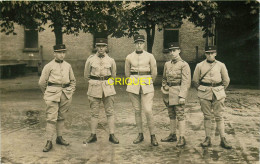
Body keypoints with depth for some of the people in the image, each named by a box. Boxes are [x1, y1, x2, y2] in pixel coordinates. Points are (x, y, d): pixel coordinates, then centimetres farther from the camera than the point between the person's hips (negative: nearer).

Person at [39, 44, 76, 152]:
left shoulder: (68, 66, 12)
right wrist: (47, 93, 10)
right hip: (53, 94, -4)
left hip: (66, 94, 4)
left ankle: (59, 137, 23)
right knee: (51, 118, -7)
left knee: (62, 117, 11)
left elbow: (73, 80, 22)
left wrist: (71, 91, 12)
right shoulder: (49, 66, 0)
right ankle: (49, 142, -4)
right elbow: (42, 82, 4)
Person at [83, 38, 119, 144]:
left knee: (110, 112, 3)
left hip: (108, 88, 1)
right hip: (94, 89, 0)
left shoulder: (111, 61, 2)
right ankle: (93, 135, 13)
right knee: (94, 113, 4)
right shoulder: (90, 60, 0)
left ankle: (112, 135, 9)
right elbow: (86, 75, 12)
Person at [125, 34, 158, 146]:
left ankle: (152, 136, 3)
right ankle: (140, 134, 18)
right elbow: (127, 73, 17)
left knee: (148, 111, -9)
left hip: (147, 86, -2)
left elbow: (154, 73, 10)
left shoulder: (150, 56, 1)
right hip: (133, 86, 2)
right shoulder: (129, 57, 5)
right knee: (137, 111, 6)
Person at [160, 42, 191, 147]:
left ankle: (182, 138, 2)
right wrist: (163, 92, 15)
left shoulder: (184, 65, -8)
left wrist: (182, 96, -18)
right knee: (171, 115, 14)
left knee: (180, 115, -3)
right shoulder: (167, 64, 11)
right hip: (168, 94, 6)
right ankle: (172, 135, 24)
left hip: (178, 93, -6)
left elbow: (186, 82, -12)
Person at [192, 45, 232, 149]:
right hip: (204, 94, 0)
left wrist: (220, 91, 10)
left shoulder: (221, 65, 4)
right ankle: (208, 139, 10)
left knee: (219, 116, 1)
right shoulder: (199, 66, 3)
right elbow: (195, 81, 11)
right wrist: (201, 90, 8)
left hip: (218, 93, 0)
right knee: (207, 116, 4)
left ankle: (223, 139, 6)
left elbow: (226, 80, 12)